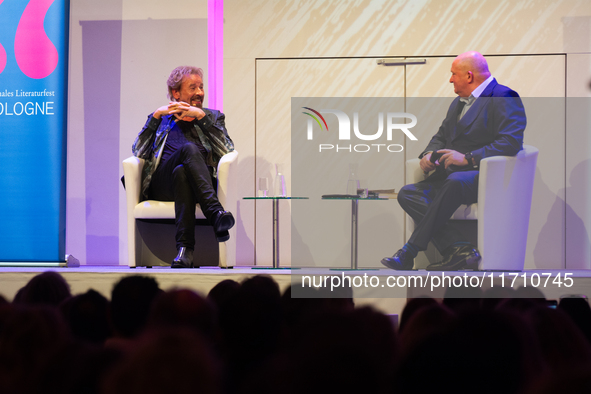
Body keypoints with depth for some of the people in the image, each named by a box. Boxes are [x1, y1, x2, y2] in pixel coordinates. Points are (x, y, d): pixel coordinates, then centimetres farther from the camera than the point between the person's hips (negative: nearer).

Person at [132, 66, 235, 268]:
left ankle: (184, 249, -54)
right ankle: (215, 213, -53)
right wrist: (156, 116, 4)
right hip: (161, 186, 0)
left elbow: (227, 151, 7)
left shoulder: (213, 117, 28)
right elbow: (139, 152, 12)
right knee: (189, 148, -34)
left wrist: (202, 117, 1)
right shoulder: (162, 119, 30)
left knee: (181, 171, -39)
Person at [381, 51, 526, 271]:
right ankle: (460, 250, -32)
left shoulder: (504, 98, -5)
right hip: (451, 177, 9)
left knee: (455, 181, -41)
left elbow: (511, 142, -18)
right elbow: (441, 136, 30)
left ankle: (410, 252, -36)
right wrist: (429, 153, 6)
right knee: (407, 194, -16)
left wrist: (468, 158, -22)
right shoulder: (459, 102, 25)